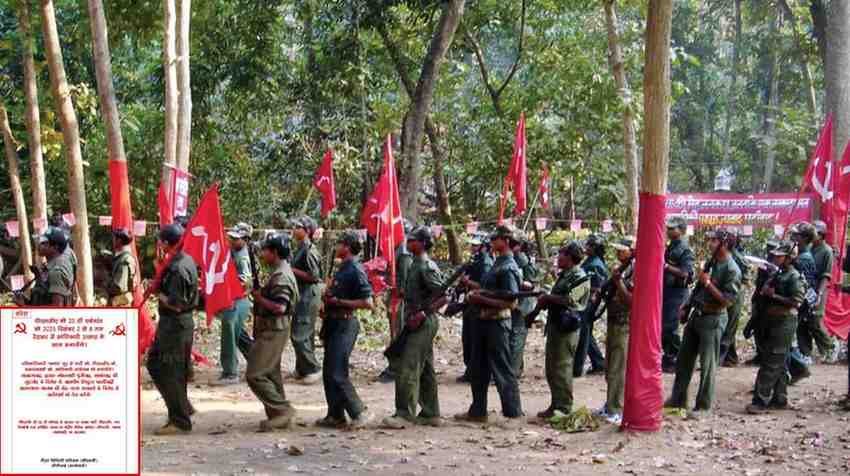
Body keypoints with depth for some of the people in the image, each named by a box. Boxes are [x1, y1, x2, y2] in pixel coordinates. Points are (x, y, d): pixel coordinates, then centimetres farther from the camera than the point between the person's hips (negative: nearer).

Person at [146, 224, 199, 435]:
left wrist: (157, 292, -12)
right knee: (154, 364, 20)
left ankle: (180, 421, 7)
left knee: (172, 374, -2)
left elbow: (176, 305, -25)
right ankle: (183, 408, 25)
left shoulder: (178, 269, -23)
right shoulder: (186, 260, 8)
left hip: (176, 325, -11)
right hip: (169, 324, 11)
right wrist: (159, 283, 5)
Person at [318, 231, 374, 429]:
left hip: (345, 324, -10)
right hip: (334, 323, 10)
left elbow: (367, 303, -21)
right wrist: (328, 299, 9)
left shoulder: (355, 271, -15)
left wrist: (338, 302, -18)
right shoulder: (342, 269, 14)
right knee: (328, 372, 11)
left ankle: (359, 413, -2)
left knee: (337, 373, -11)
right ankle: (335, 416, 16)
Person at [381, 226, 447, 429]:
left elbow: (443, 297, -20)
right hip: (419, 324, 10)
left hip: (423, 324, -10)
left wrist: (422, 313, -19)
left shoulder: (426, 266, -15)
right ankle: (430, 414, 19)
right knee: (425, 369, 13)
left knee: (408, 368, -12)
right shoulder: (416, 264, 15)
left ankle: (405, 414, -11)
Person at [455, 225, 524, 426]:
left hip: (497, 323, -10)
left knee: (502, 370, -3)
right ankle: (477, 411, 24)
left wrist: (482, 299, -21)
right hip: (482, 321, 10)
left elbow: (511, 303, -22)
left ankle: (514, 414, 5)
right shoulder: (497, 264, 13)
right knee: (478, 369, 15)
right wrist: (471, 285, 9)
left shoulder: (508, 268, -16)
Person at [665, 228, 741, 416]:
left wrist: (708, 284, -21)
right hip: (697, 314, 9)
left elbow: (728, 300, -21)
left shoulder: (732, 270, -16)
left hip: (713, 319, -9)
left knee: (707, 364, -1)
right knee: (684, 358, 14)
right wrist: (686, 308, 17)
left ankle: (703, 405, 9)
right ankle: (678, 399, 25)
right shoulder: (711, 263, 10)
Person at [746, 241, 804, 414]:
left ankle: (761, 401, -12)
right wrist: (765, 290, 3)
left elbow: (796, 302, -21)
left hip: (784, 323, -9)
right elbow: (767, 292, 24)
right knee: (778, 363, 14)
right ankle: (779, 399, 22)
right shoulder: (778, 274, 14)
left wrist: (773, 295, -19)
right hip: (772, 322, 9)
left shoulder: (794, 277, -12)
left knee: (771, 363, -10)